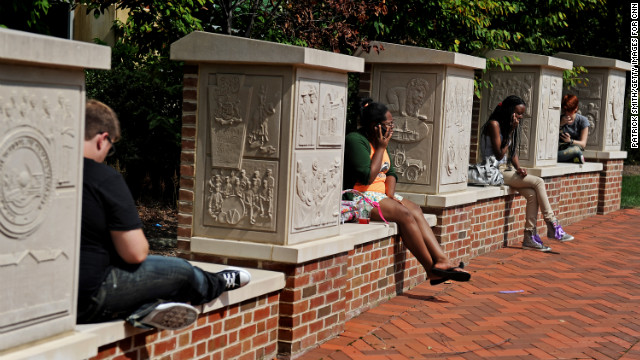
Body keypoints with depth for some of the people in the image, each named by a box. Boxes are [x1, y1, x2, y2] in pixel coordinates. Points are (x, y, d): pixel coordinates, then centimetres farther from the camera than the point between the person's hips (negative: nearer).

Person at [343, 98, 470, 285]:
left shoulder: (379, 142, 16)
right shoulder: (355, 140, -14)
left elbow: (390, 172, 18)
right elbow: (367, 177, -21)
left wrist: (390, 194, -2)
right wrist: (381, 148, -13)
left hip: (379, 195, 9)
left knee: (415, 210, -14)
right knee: (404, 213, -25)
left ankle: (441, 261, -24)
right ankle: (431, 267, -19)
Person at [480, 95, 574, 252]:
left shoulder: (510, 126, 15)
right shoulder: (494, 124, -12)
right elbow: (499, 154, -16)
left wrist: (518, 168, -1)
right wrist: (511, 131, -12)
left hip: (507, 170, 8)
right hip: (497, 171, -8)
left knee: (532, 194, -16)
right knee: (538, 182, -18)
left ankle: (530, 237, -16)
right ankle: (553, 227, -13)